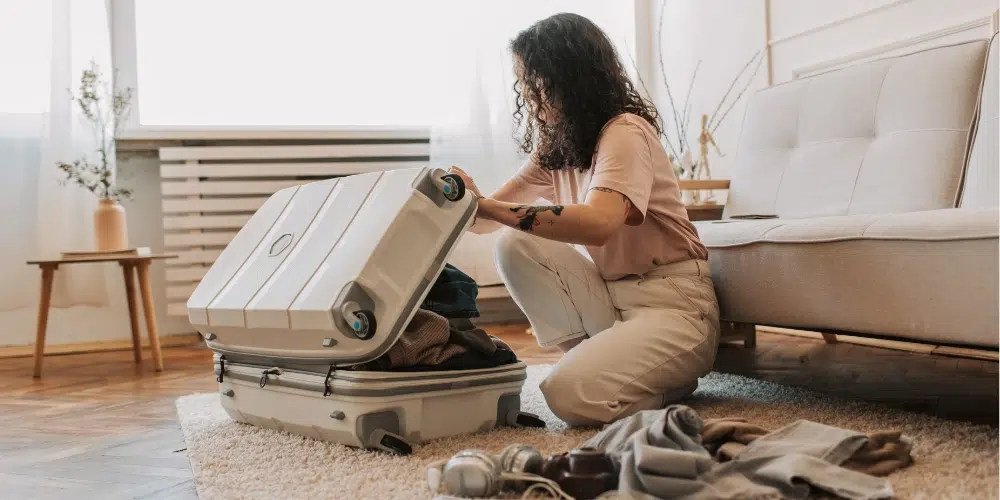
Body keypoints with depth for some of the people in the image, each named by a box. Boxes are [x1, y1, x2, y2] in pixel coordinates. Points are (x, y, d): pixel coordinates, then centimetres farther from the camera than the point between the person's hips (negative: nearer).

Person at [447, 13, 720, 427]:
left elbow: (598, 223, -35)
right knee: (514, 246, -12)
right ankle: (593, 356, -3)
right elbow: (492, 214, 5)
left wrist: (488, 207, -37)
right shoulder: (554, 147, 8)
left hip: (672, 304, -7)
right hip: (610, 295, 7)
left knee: (572, 394, -27)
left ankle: (670, 378, 3)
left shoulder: (626, 131, -17)